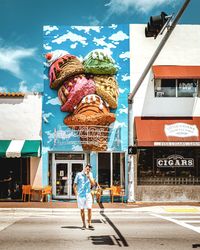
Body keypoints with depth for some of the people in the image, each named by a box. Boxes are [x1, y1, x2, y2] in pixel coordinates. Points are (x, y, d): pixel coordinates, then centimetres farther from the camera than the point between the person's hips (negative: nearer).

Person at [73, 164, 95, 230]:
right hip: (80, 195, -2)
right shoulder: (79, 174, 0)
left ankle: (89, 224, 3)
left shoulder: (90, 174, 7)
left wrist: (89, 177, -11)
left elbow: (93, 184, -1)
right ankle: (84, 224, 12)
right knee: (82, 210, 3)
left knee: (89, 209, -4)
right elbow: (74, 185, 4)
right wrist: (76, 194, -3)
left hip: (88, 194, 2)